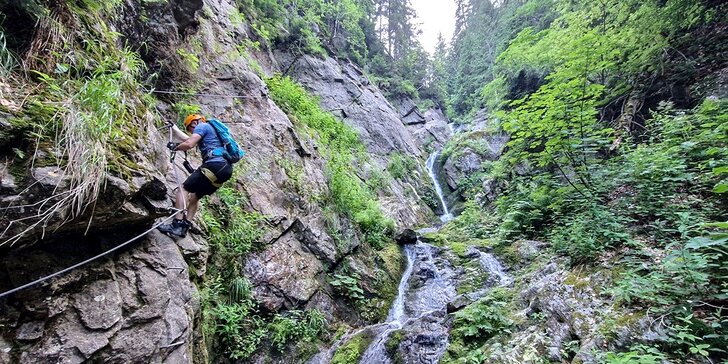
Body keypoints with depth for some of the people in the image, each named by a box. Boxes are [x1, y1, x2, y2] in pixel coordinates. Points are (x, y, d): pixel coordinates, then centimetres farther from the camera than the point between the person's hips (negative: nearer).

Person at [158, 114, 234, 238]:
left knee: (183, 189, -4)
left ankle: (176, 224, -12)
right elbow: (188, 139, 44)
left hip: (214, 164, -9)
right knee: (194, 196, 16)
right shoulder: (210, 130, 34)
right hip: (225, 168, 9)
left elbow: (189, 144, -8)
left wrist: (174, 147, 11)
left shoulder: (202, 126, 6)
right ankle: (184, 227, 11)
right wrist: (174, 128, 55)